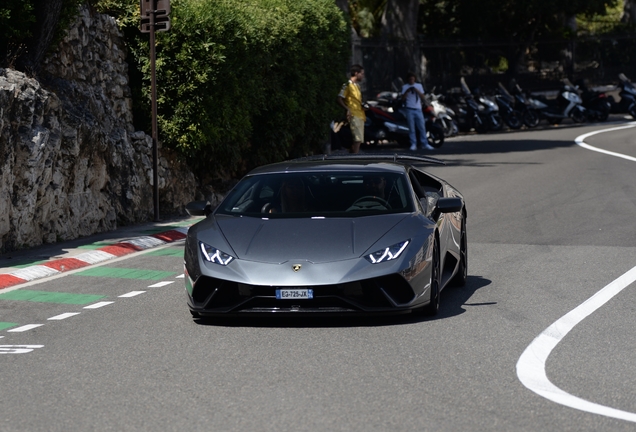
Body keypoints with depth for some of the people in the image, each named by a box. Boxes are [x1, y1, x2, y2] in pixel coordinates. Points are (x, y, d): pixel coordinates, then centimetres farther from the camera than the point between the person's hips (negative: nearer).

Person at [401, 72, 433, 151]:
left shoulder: (419, 86, 13)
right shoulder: (405, 87, 8)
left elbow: (423, 97, 6)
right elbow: (403, 98, 0)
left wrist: (417, 91, -9)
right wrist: (407, 91, -14)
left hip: (418, 109, 2)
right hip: (409, 109, -2)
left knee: (422, 127, -1)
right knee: (412, 128, -4)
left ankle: (424, 144, 3)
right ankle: (413, 144, -3)